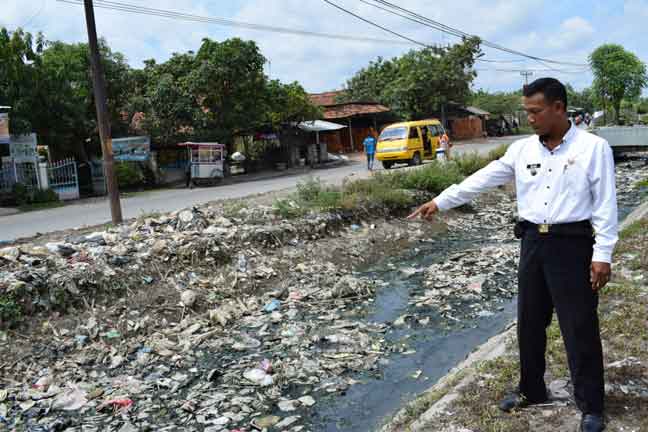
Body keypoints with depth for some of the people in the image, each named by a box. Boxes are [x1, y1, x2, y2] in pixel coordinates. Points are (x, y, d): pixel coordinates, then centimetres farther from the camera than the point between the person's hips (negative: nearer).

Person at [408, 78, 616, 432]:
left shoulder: (593, 147, -7)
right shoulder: (522, 149, 6)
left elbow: (605, 205, -8)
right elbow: (482, 180, 8)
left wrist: (603, 254, -13)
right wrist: (440, 202, 6)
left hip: (572, 244, -5)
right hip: (533, 243, 5)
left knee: (580, 328, 2)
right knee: (529, 322, 13)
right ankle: (531, 390, 31)